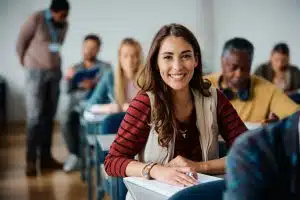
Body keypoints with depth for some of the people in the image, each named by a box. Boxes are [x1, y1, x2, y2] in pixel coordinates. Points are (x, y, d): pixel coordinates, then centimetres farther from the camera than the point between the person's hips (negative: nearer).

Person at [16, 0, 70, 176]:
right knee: (35, 116, -7)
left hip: (55, 71, 5)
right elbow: (21, 40, -2)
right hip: (36, 72, -5)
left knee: (49, 116, 5)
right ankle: (31, 160, -1)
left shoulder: (64, 25, 4)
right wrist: (24, 61, 10)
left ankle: (46, 157, 11)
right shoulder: (36, 19, -14)